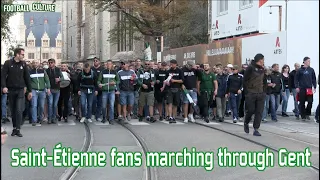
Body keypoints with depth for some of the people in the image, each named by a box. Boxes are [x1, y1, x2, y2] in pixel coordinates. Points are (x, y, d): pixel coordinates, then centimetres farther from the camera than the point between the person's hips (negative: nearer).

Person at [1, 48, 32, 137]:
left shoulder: (23, 64, 5)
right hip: (10, 90, 0)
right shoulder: (8, 63, -2)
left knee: (19, 110, -9)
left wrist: (29, 90, 8)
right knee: (13, 111, 7)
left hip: (20, 90, 0)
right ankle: (14, 128, 18)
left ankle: (17, 129, -6)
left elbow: (27, 78, 9)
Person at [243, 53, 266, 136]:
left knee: (259, 112, -1)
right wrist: (247, 91, -10)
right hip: (251, 94, -5)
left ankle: (256, 129, 4)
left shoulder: (262, 69, 13)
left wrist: (263, 90, 10)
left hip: (260, 94, 5)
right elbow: (245, 80, -8)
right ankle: (246, 123, 28)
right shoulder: (251, 68, -7)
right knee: (251, 110, -1)